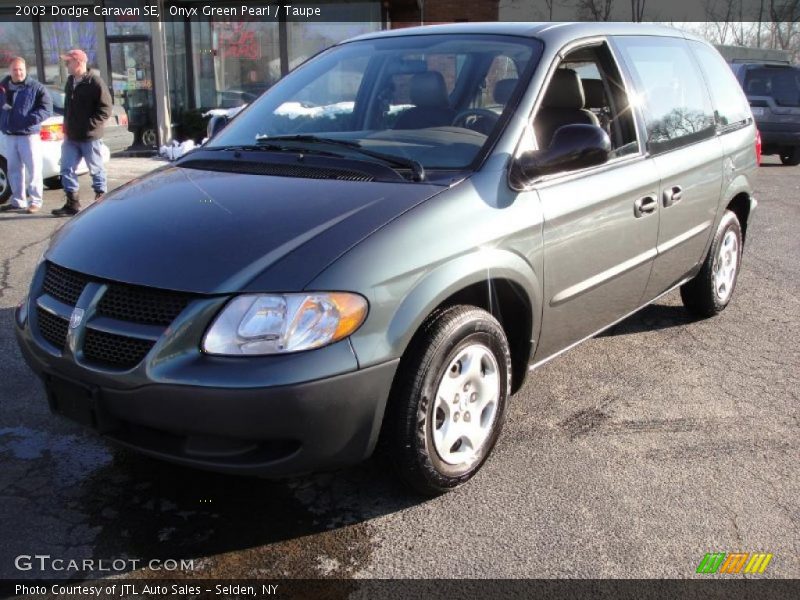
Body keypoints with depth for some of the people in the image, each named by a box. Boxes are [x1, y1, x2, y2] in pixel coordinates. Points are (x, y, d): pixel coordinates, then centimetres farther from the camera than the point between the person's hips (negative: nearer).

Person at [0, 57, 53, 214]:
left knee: (33, 169, -3)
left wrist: (31, 119, -24)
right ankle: (17, 200, 21)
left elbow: (47, 108, -12)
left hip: (29, 135, -5)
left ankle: (35, 201, 6)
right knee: (14, 169, 11)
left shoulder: (36, 87, -5)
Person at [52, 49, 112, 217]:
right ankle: (72, 204, 10)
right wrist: (66, 126, 13)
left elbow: (105, 109, -15)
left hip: (90, 137, -8)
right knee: (67, 169, 5)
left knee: (96, 169, 5)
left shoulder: (95, 82, -12)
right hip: (71, 137, 8)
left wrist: (90, 125, -17)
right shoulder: (70, 81, 13)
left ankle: (100, 199, 18)